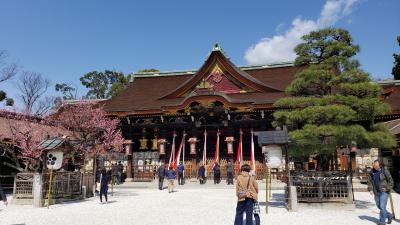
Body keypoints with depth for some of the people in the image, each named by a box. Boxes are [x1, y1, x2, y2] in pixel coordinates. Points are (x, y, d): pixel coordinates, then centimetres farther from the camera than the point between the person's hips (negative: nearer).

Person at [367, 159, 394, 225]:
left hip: (384, 191, -5)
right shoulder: (372, 172, 3)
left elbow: (391, 181, -4)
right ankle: (389, 216, 35)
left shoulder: (385, 172, -9)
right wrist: (370, 189, -5)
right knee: (379, 206, 12)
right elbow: (370, 181, 7)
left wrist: (387, 188, -14)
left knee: (382, 206, -7)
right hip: (376, 192, 5)